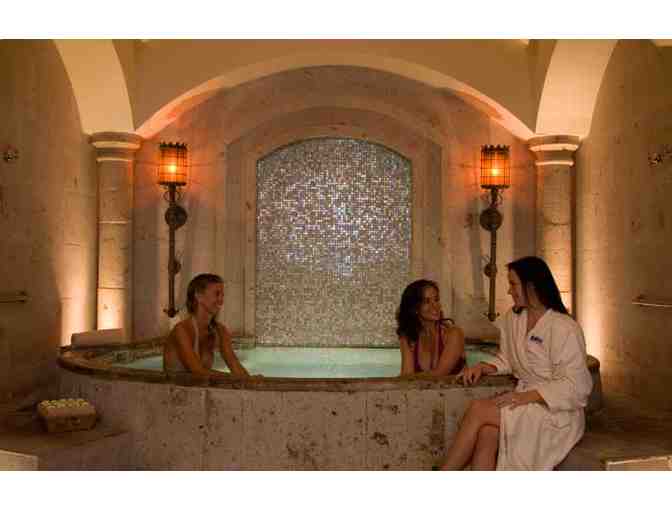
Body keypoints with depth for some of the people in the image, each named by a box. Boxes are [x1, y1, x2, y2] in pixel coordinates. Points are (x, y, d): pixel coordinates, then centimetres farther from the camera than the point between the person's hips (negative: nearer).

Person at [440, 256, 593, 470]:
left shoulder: (564, 328, -14)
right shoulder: (513, 318, 11)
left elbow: (574, 385, -15)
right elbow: (506, 360, 20)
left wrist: (527, 396, -23)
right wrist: (483, 367, -2)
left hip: (556, 411, -6)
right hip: (525, 404, 6)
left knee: (478, 409, -23)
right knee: (486, 434, -26)